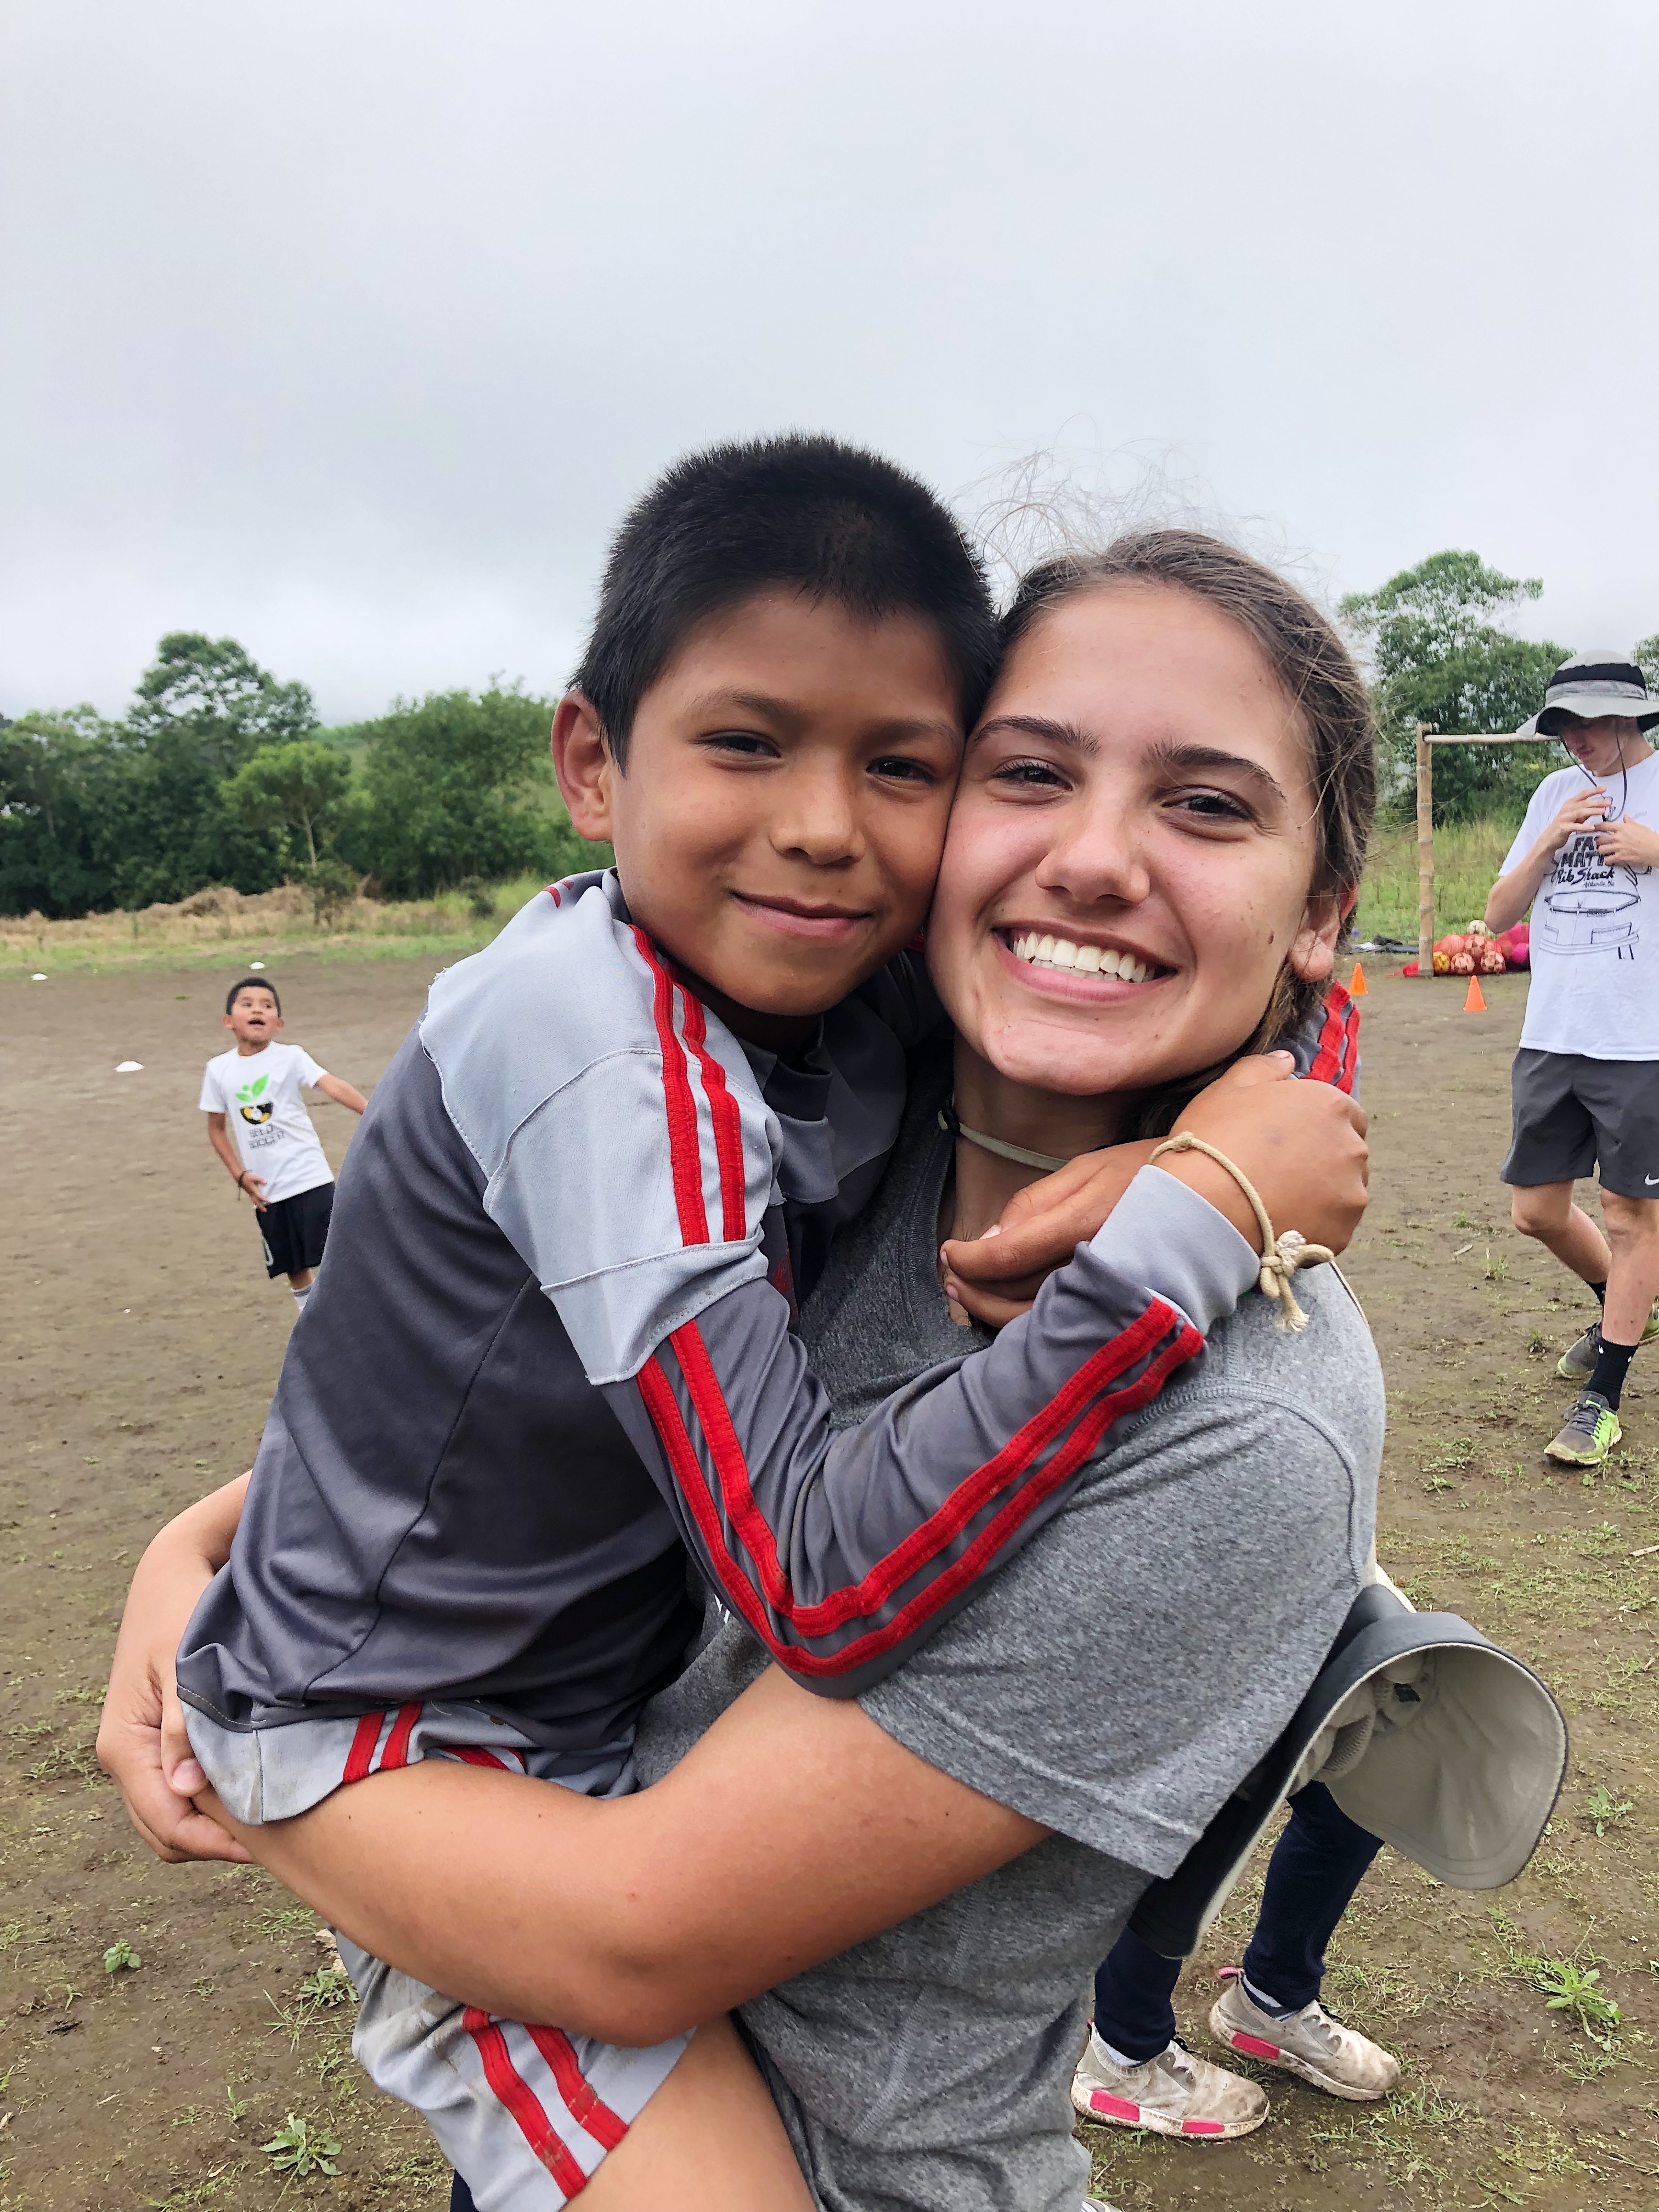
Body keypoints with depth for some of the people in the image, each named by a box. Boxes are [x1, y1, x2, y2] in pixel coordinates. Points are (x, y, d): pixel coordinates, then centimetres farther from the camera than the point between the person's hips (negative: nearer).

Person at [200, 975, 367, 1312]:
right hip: (266, 1191, 4)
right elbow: (217, 1128, 12)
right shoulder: (218, 1070, 1)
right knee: (294, 1268, 14)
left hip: (309, 1179, -3)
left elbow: (333, 1086, -23)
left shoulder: (290, 1057, -8)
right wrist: (239, 1175, 1)